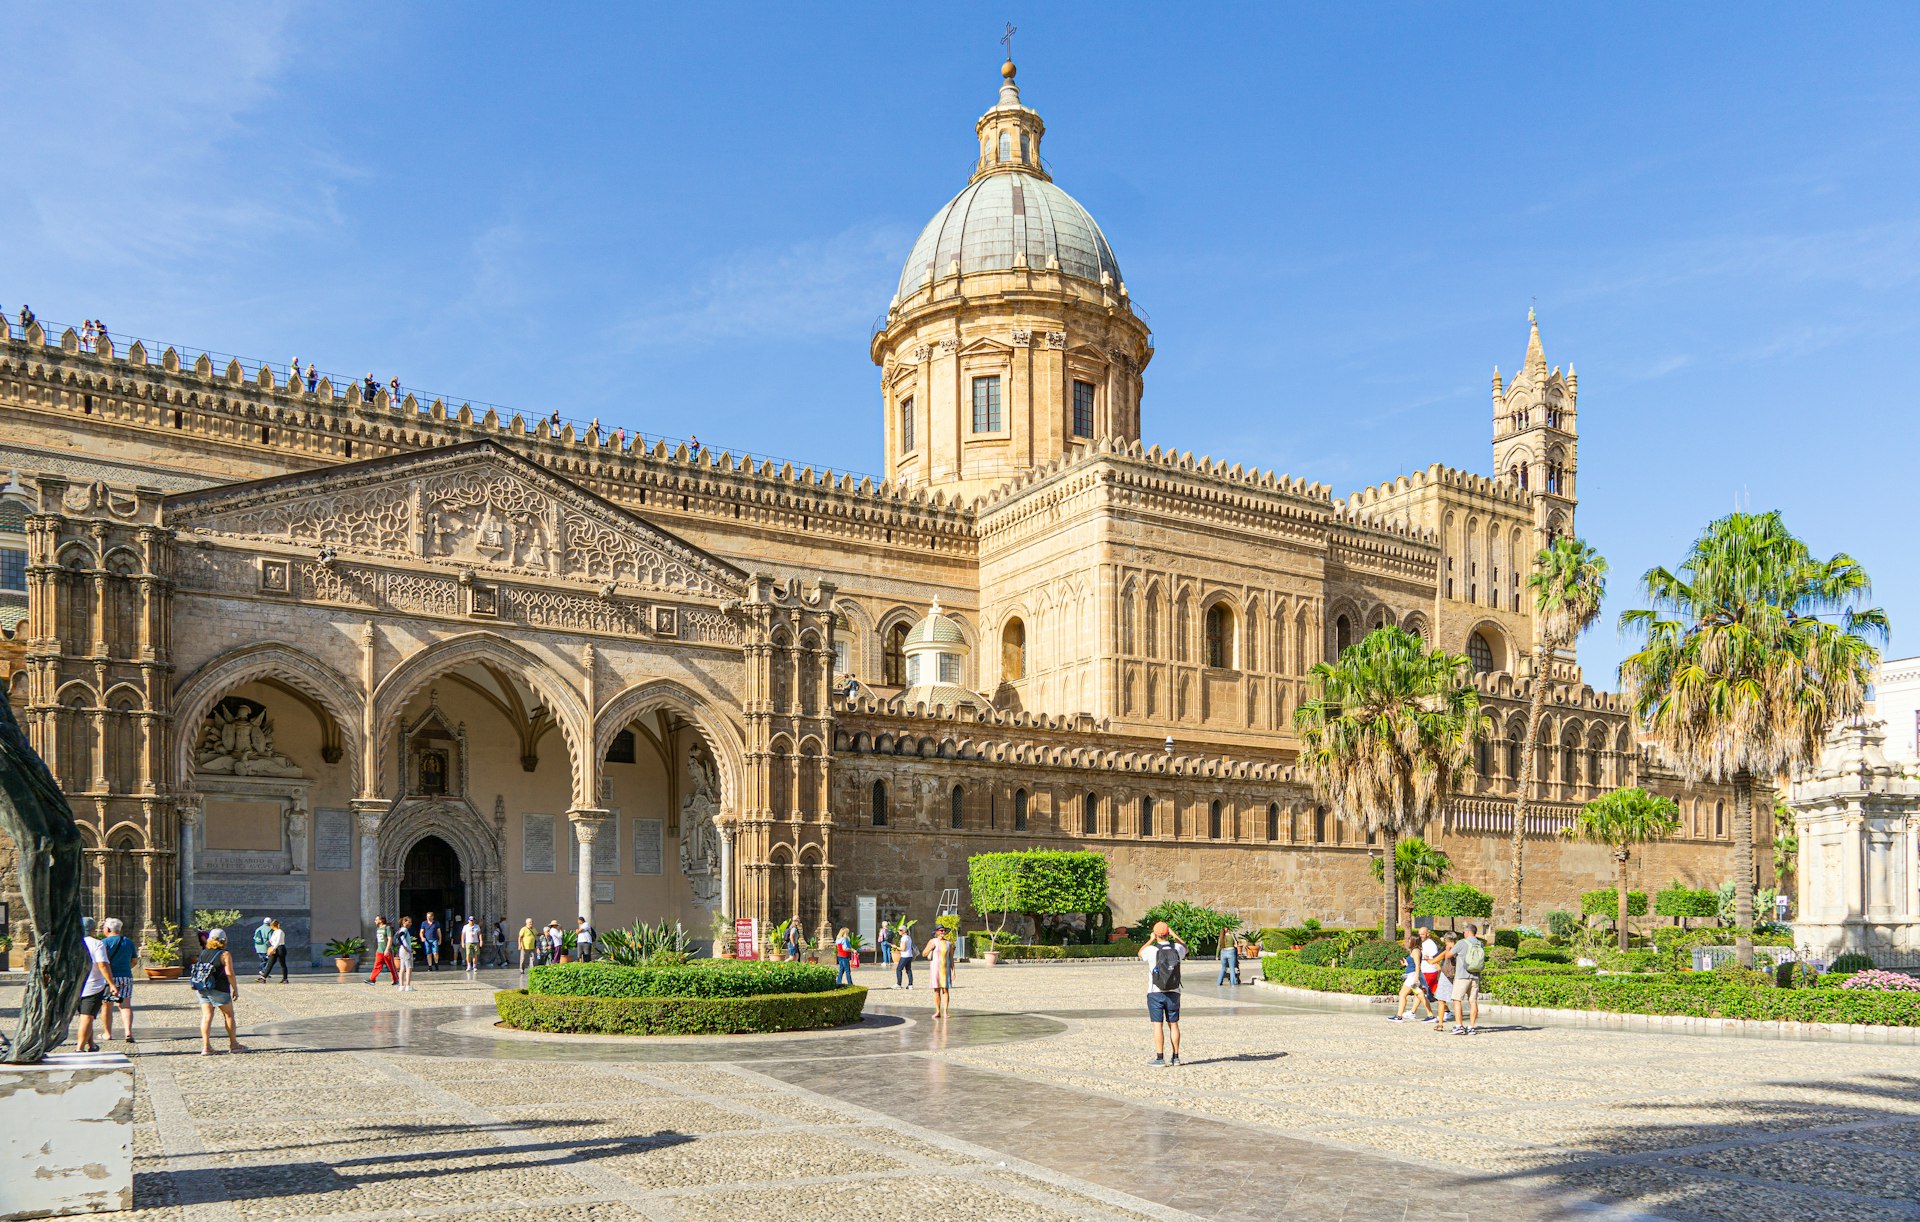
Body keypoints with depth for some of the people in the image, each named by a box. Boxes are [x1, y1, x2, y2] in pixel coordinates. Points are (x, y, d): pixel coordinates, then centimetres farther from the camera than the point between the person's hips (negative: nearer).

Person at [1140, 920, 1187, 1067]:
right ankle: (1175, 1057, 13)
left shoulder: (1152, 950, -13)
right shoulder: (1177, 949, -4)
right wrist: (1174, 935, 28)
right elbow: (1185, 948, 22)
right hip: (1174, 993, 3)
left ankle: (1159, 1058, -3)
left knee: (1158, 1025, -1)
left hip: (1155, 993, -3)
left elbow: (1140, 953, 11)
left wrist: (1151, 940, 17)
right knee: (1173, 1024, 10)